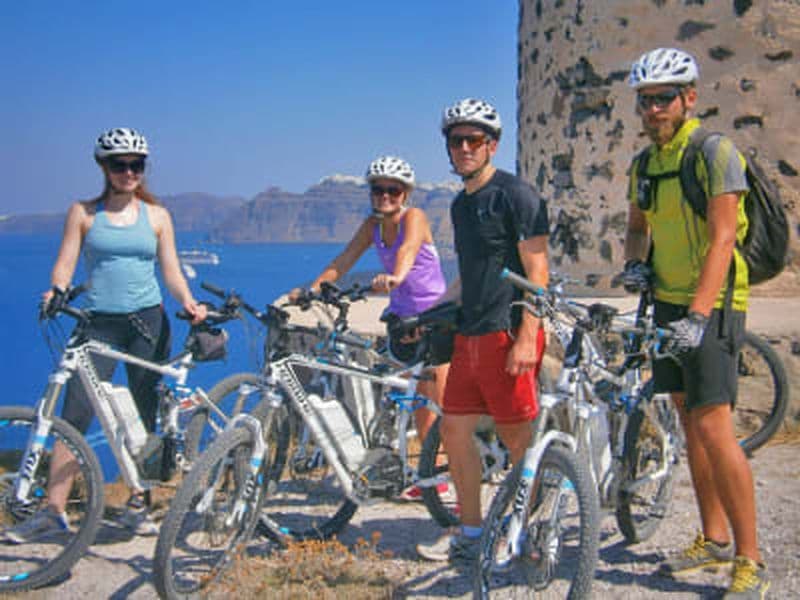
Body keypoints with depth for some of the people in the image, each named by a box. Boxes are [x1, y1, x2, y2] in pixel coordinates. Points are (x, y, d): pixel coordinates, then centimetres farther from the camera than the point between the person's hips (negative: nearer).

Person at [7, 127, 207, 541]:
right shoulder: (84, 212, 6)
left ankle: (137, 506, 16)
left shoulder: (156, 215, 8)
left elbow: (171, 271, 6)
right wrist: (55, 291, -21)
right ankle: (53, 509, -1)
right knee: (74, 416, -7)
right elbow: (65, 262, 0)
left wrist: (188, 301, -12)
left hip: (147, 321, 1)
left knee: (145, 418, 5)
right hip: (98, 323, -1)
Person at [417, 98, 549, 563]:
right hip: (470, 334, 9)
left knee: (519, 440, -1)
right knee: (455, 429, 9)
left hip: (508, 333, -9)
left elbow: (537, 272, -14)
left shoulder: (515, 194, -8)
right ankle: (471, 532, 20)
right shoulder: (461, 203, 17)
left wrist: (527, 338, -20)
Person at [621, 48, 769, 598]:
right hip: (668, 303, 8)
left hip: (712, 305, -8)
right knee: (691, 423, 12)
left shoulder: (715, 151, -13)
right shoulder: (645, 162, 10)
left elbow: (722, 238, -21)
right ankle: (715, 540, 24)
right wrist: (635, 263, 1)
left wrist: (698, 314, -31)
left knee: (713, 427, -14)